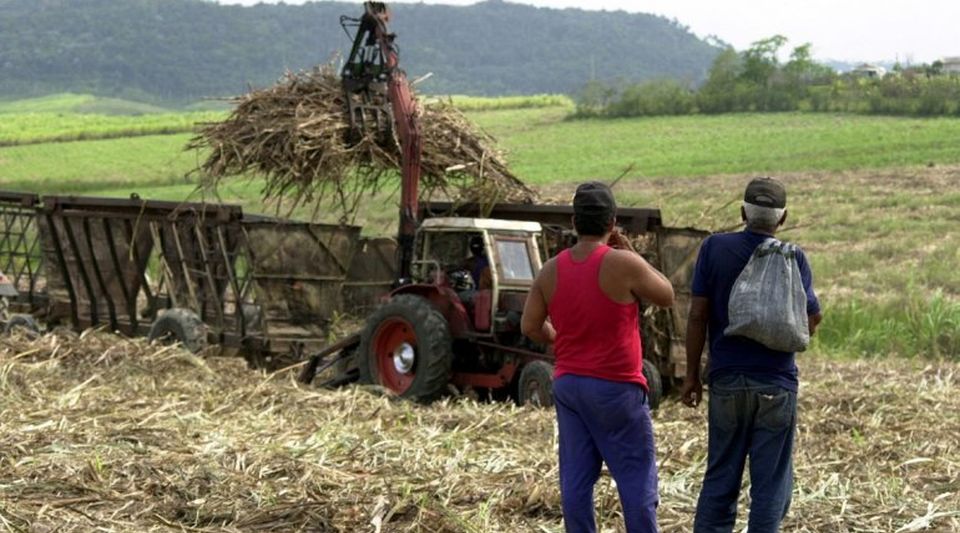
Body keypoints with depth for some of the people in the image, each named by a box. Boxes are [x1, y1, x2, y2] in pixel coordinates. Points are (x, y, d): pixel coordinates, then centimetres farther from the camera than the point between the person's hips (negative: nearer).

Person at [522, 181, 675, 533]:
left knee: (575, 478, 7)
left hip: (568, 385, 5)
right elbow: (667, 296, 0)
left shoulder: (551, 270, 1)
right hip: (616, 387, -5)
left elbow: (530, 326, 6)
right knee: (636, 477, 2)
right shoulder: (623, 264, -15)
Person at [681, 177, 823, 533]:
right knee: (770, 483, 5)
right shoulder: (793, 259, -7)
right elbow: (811, 322, -6)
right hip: (776, 385, -2)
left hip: (727, 380, 2)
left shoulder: (715, 248, -4)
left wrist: (692, 374, 3)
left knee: (720, 477, 12)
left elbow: (698, 316, -4)